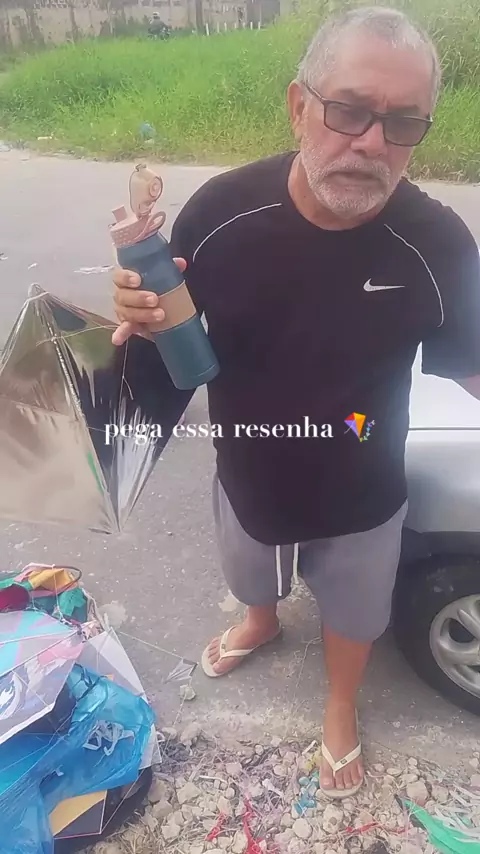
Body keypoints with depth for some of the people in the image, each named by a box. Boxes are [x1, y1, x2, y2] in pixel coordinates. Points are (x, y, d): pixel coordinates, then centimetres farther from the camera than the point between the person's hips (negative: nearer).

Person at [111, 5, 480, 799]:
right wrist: (141, 316, -30)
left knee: (352, 613, 28)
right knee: (253, 578, 33)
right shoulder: (221, 210, -22)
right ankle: (261, 623, 72)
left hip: (361, 500, -1)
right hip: (248, 479, 2)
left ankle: (341, 709, 63)